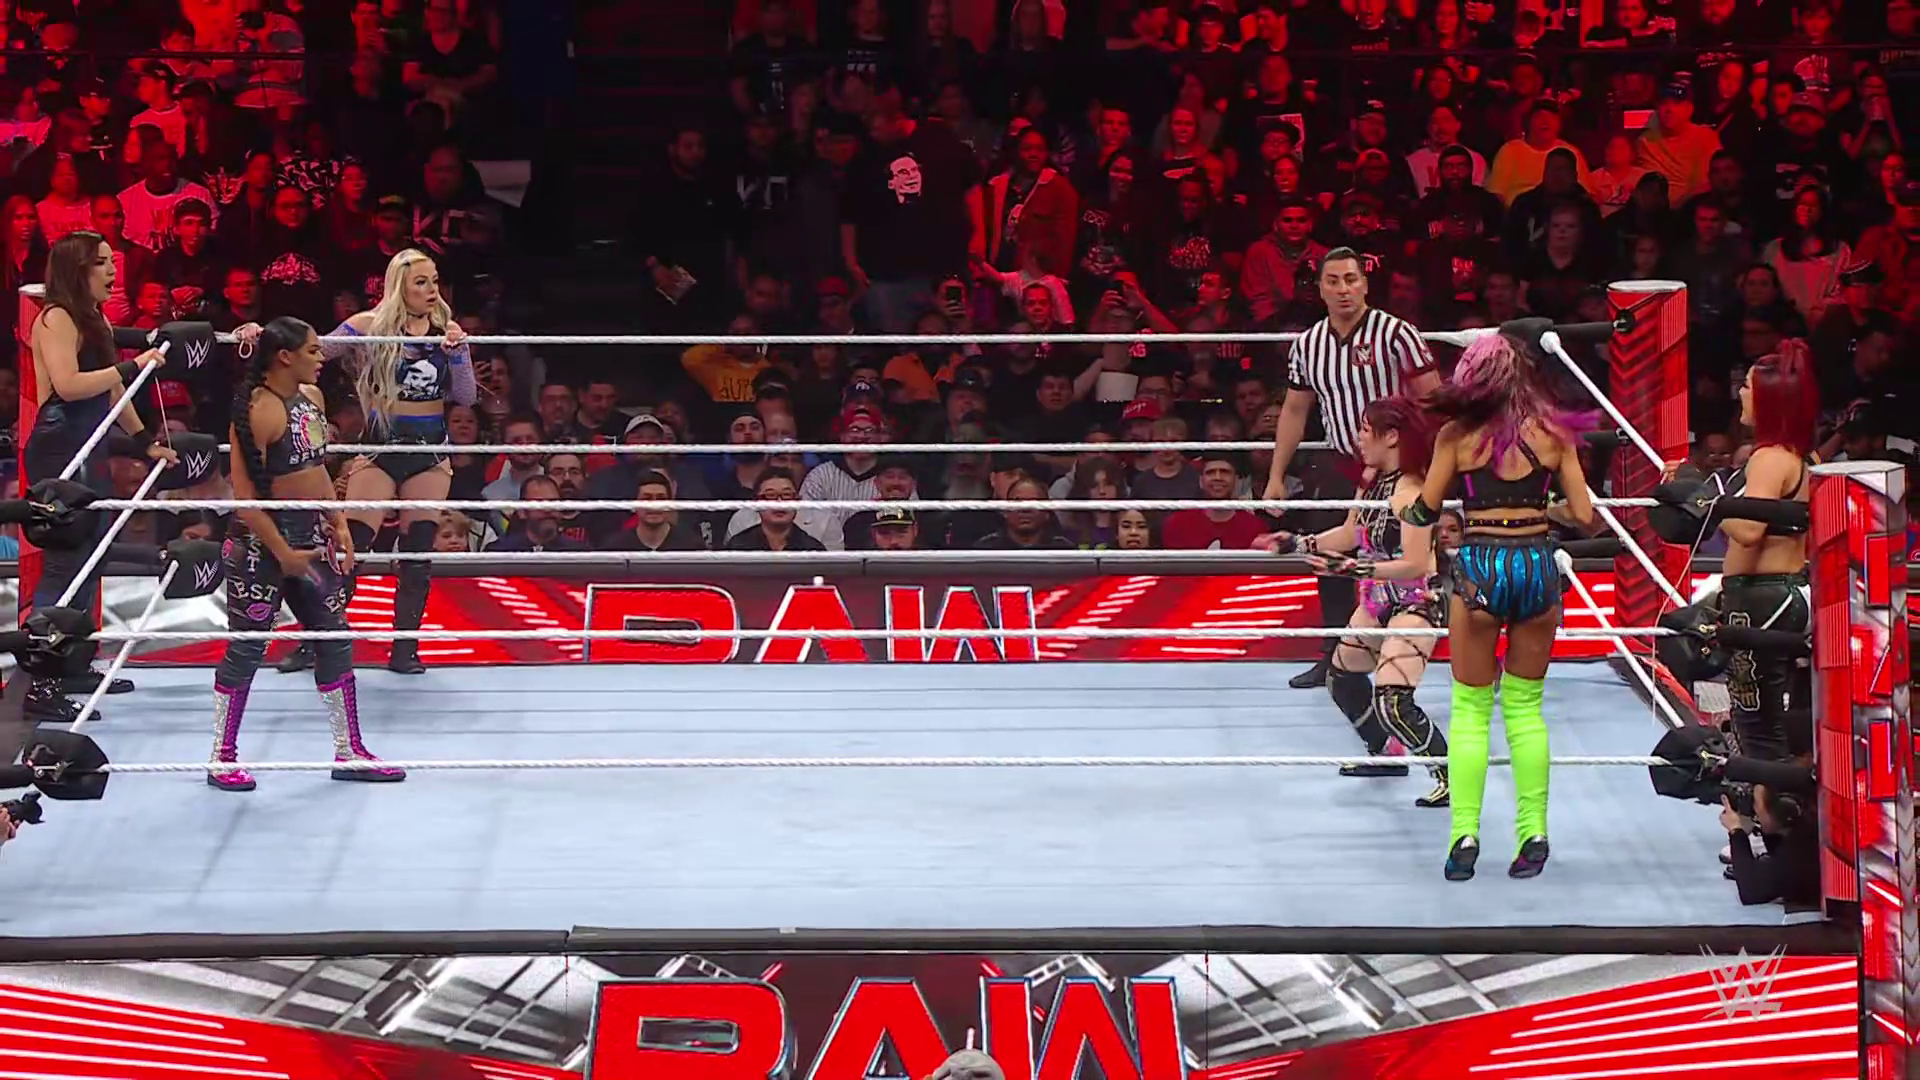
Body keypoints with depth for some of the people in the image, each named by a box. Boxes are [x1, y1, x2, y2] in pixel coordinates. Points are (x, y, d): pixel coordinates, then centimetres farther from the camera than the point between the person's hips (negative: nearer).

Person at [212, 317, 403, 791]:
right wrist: (283, 553, -19)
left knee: (335, 640, 11)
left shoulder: (311, 397, 6)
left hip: (313, 534, 9)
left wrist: (339, 525, 10)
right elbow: (244, 494, -21)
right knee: (247, 647, 1)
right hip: (265, 538, -9)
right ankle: (222, 758, 11)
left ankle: (348, 752, 20)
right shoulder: (259, 411, -20)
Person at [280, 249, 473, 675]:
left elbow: (466, 396, 1)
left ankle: (405, 648, 9)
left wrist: (455, 351, -14)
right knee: (348, 546, -8)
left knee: (418, 552, 2)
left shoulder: (446, 331, 3)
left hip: (430, 451, 3)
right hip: (380, 448, -3)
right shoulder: (371, 326, -5)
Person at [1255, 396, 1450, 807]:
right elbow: (1351, 534, 16)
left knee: (1391, 701, -22)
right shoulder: (1372, 479, 1)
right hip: (1380, 600, 10)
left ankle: (1450, 775, -10)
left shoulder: (1411, 491, -25)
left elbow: (1415, 565, -29)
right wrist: (1298, 543, 11)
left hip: (1417, 601, -10)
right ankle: (1386, 754, 43)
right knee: (1342, 679, 25)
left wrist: (1353, 568, -34)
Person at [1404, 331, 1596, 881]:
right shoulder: (1552, 433, 0)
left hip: (1478, 566, -2)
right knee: (1525, 706, 13)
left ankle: (1465, 833, 2)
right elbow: (1584, 514, 1)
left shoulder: (1457, 435, -4)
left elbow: (1425, 510, 3)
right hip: (1537, 564, 2)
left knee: (1470, 706, 9)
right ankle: (1533, 832, 9)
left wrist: (1400, 509, 26)